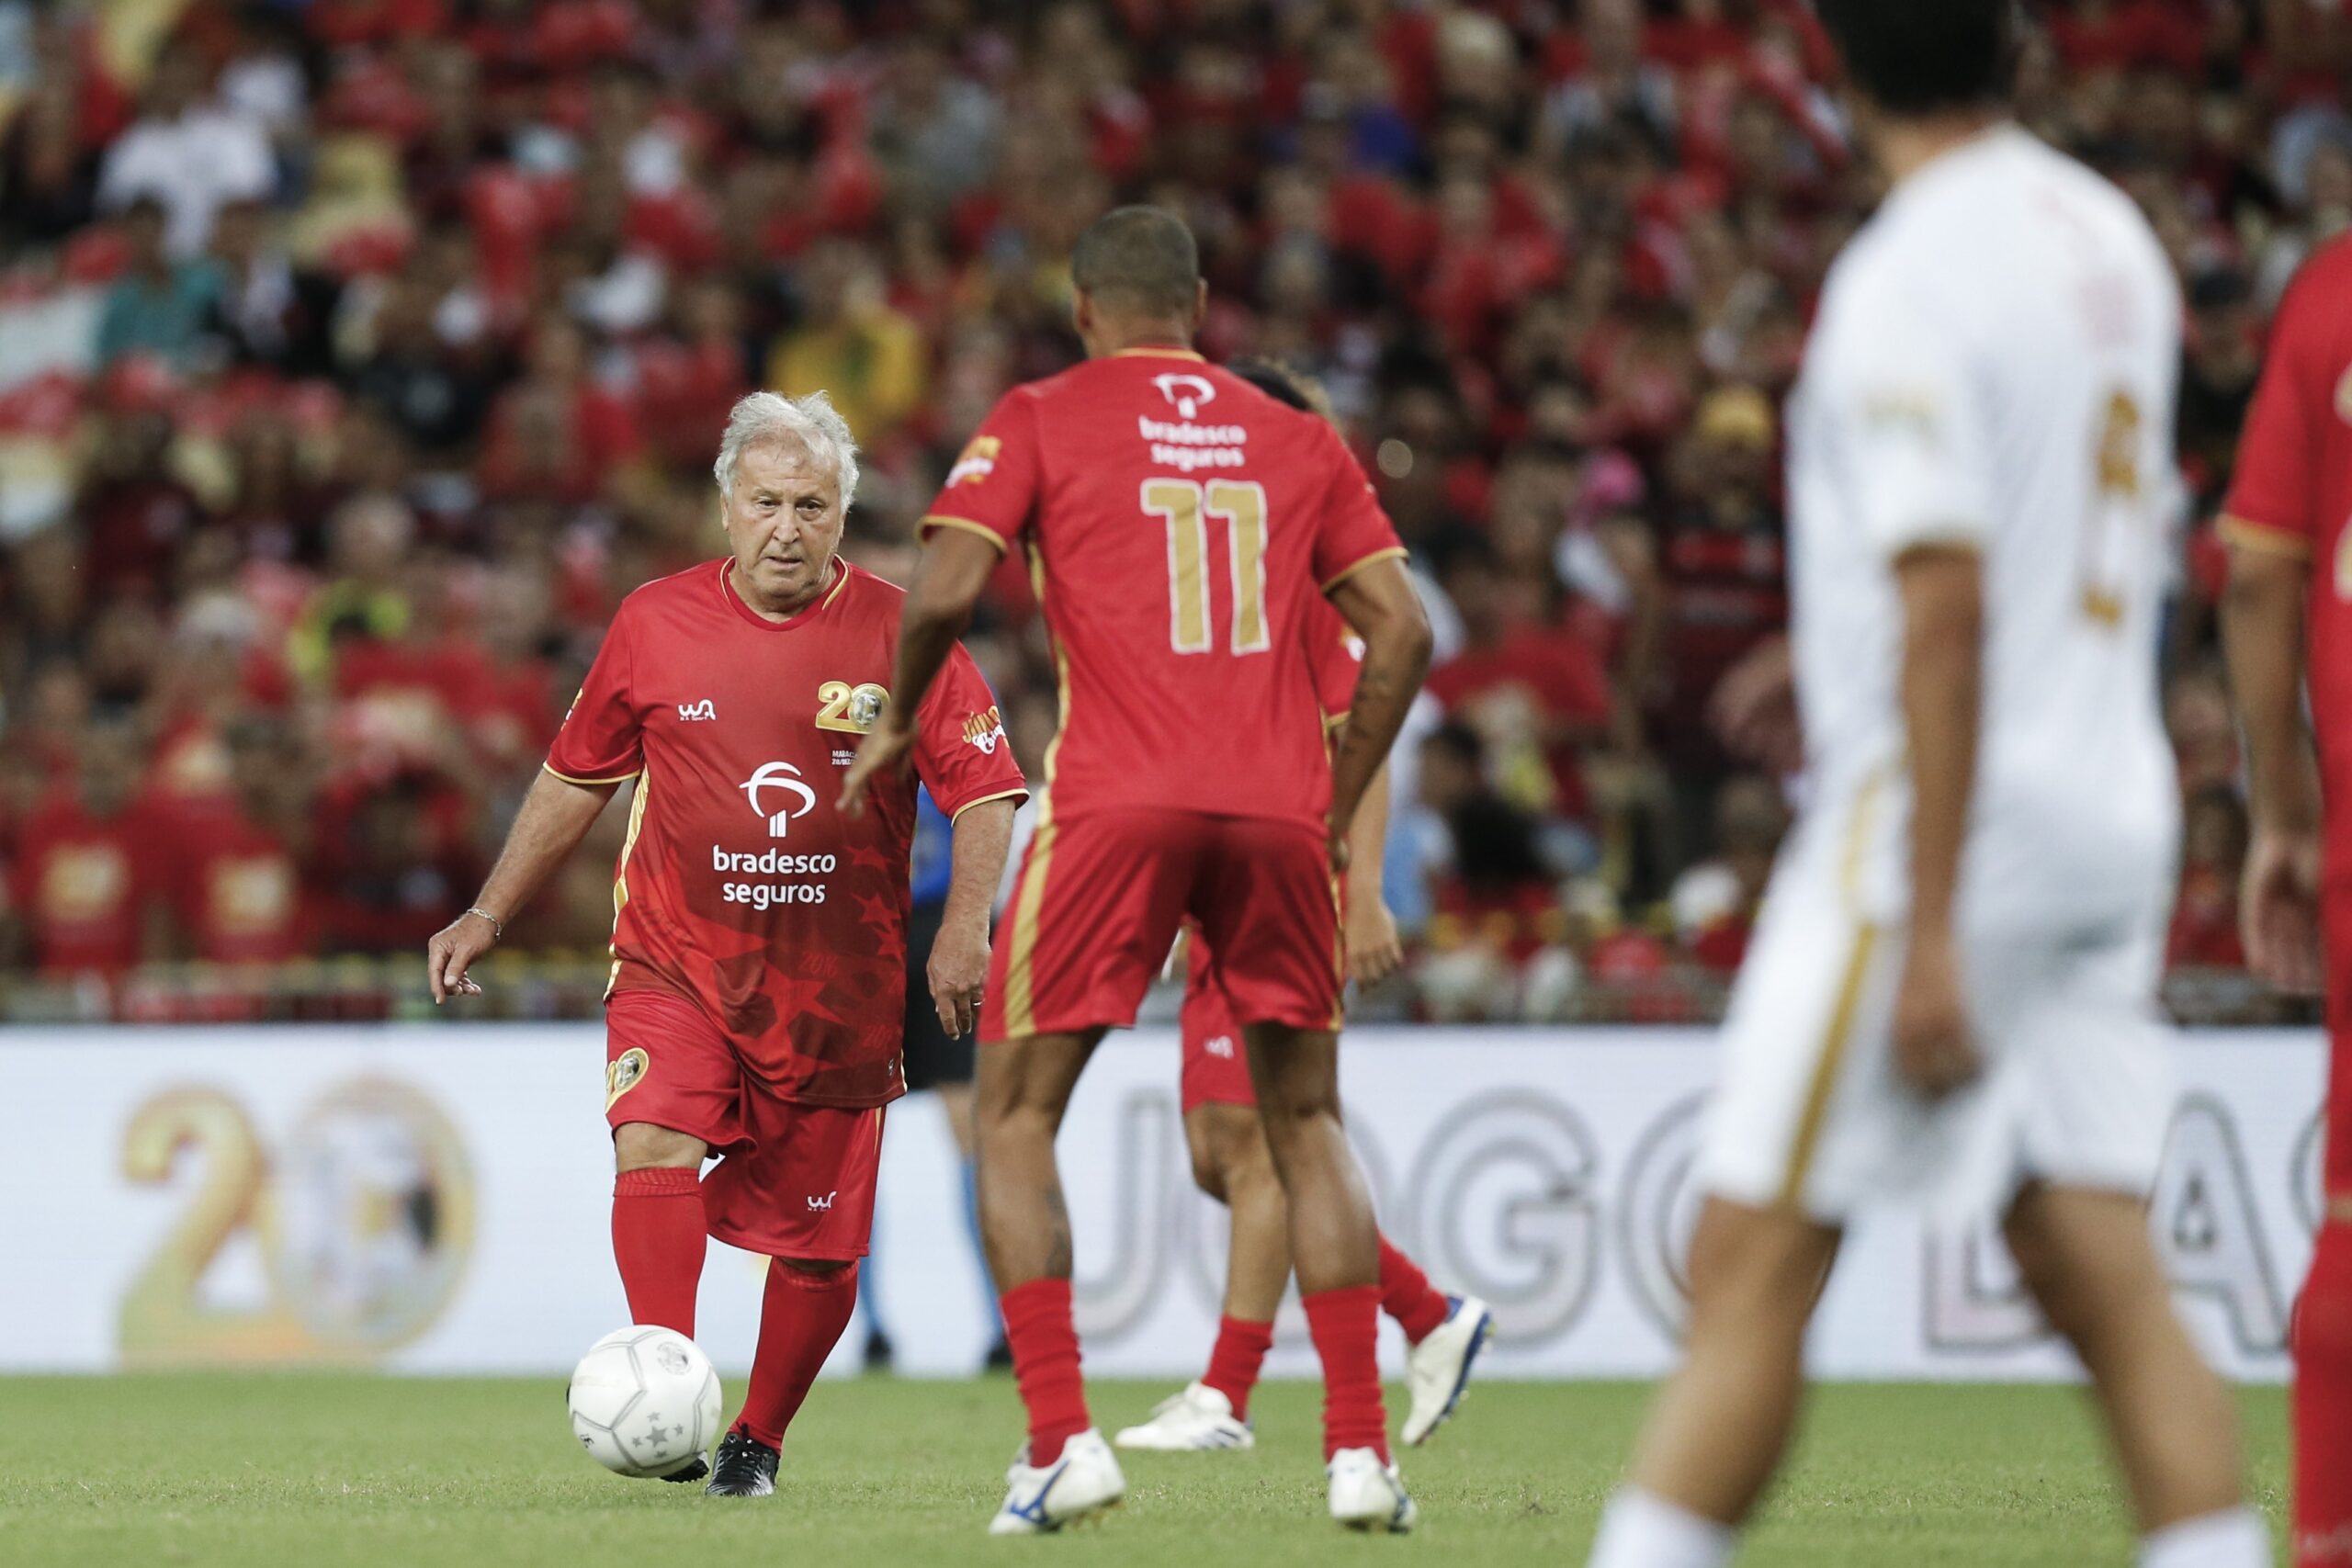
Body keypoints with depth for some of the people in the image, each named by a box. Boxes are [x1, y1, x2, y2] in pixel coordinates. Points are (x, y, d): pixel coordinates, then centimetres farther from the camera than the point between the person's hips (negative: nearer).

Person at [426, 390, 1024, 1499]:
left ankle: (757, 1440, 29)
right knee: (653, 1139, -27)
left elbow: (984, 792, -4)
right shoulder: (655, 624, 1)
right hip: (677, 962, 0)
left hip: (841, 988, 0)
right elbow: (576, 776, 14)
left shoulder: (898, 633, -5)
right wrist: (488, 916, 15)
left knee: (818, 1243, 5)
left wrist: (964, 926, -19)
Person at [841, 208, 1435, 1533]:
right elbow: (1402, 631, 10)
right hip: (1277, 805, 3)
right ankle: (1362, 1451, 6)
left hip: (1115, 804, -3)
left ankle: (1063, 1440, -4)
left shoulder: (1041, 420, 7)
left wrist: (895, 723, 10)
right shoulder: (1297, 439, 16)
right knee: (1307, 1121, 15)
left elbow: (947, 588, -6)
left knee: (1018, 1118, 9)